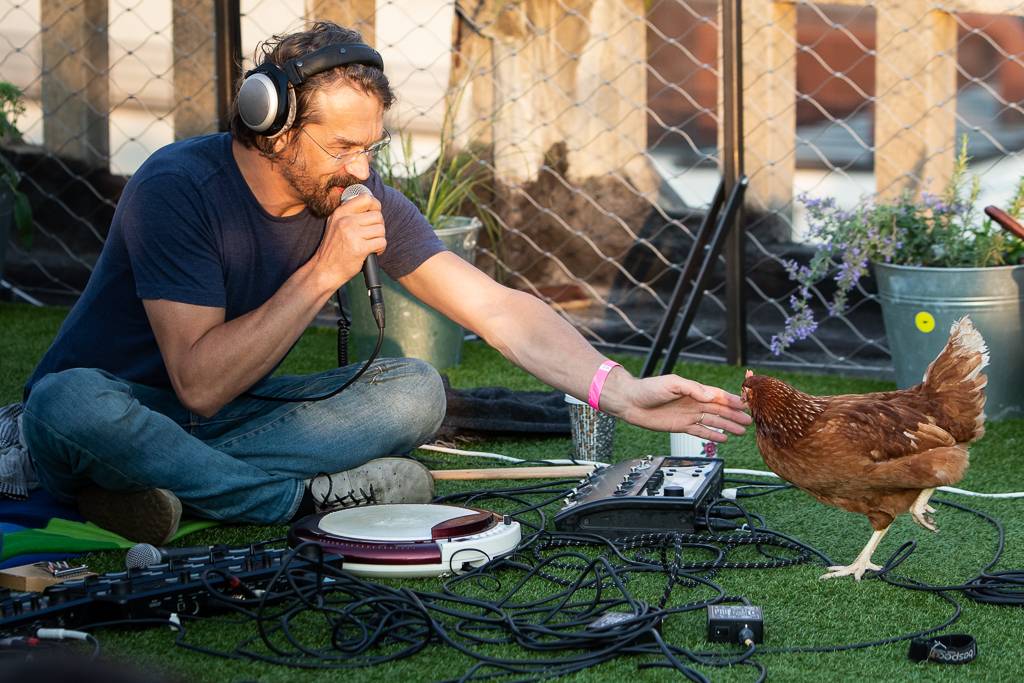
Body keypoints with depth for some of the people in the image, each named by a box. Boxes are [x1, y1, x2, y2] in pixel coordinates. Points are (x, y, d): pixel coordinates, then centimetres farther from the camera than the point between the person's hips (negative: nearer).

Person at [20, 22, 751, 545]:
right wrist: (324, 273, -31)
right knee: (71, 406, -41)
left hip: (229, 420, 5)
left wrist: (622, 391, -23)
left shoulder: (363, 201, -8)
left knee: (414, 390, -15)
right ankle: (307, 496, -25)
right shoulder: (178, 187, -25)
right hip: (115, 403, -5)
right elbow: (200, 385, -28)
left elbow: (498, 308, -10)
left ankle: (165, 484, -22)